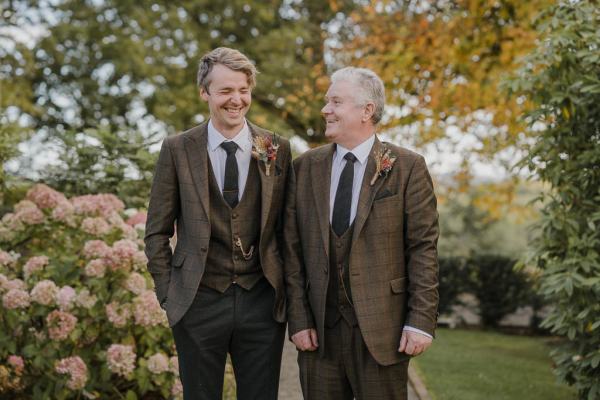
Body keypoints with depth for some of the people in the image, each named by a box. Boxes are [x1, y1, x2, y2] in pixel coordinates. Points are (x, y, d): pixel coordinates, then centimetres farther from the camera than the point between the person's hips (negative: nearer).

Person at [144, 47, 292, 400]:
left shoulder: (278, 149, 3)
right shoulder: (178, 150, -1)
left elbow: (286, 226, 8)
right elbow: (157, 232, 3)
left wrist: (286, 292, 4)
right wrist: (168, 294, -1)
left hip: (262, 302, 1)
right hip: (199, 303, -1)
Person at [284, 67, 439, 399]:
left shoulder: (407, 168, -2)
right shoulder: (305, 167, 7)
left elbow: (423, 248, -4)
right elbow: (292, 249, 5)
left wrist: (421, 321, -9)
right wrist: (298, 319, 0)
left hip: (382, 330, -2)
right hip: (319, 329, 3)